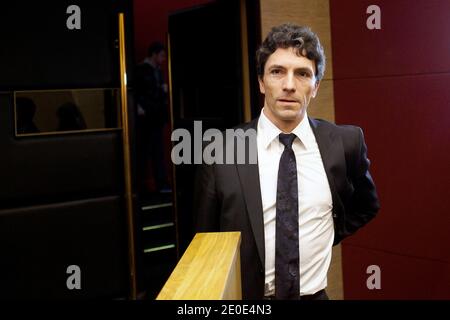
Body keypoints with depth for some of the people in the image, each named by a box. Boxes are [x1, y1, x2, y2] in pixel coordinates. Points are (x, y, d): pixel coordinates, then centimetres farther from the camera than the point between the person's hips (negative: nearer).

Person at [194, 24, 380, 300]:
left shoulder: (345, 142, -8)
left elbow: (366, 206, 11)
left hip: (314, 294, 2)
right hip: (244, 294, -1)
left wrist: (323, 241, 2)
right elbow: (206, 241, -3)